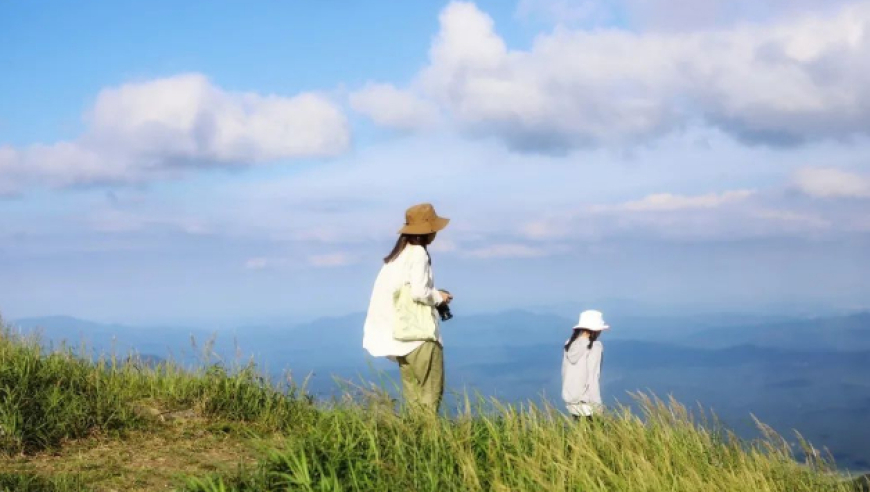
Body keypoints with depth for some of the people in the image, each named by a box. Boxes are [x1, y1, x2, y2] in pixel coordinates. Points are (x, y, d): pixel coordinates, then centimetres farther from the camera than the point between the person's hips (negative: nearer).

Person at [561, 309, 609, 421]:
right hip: (586, 402, -6)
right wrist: (596, 404, -10)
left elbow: (565, 373, 9)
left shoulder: (569, 345, 3)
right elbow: (592, 377, -15)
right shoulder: (594, 347, -14)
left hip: (570, 400, 6)